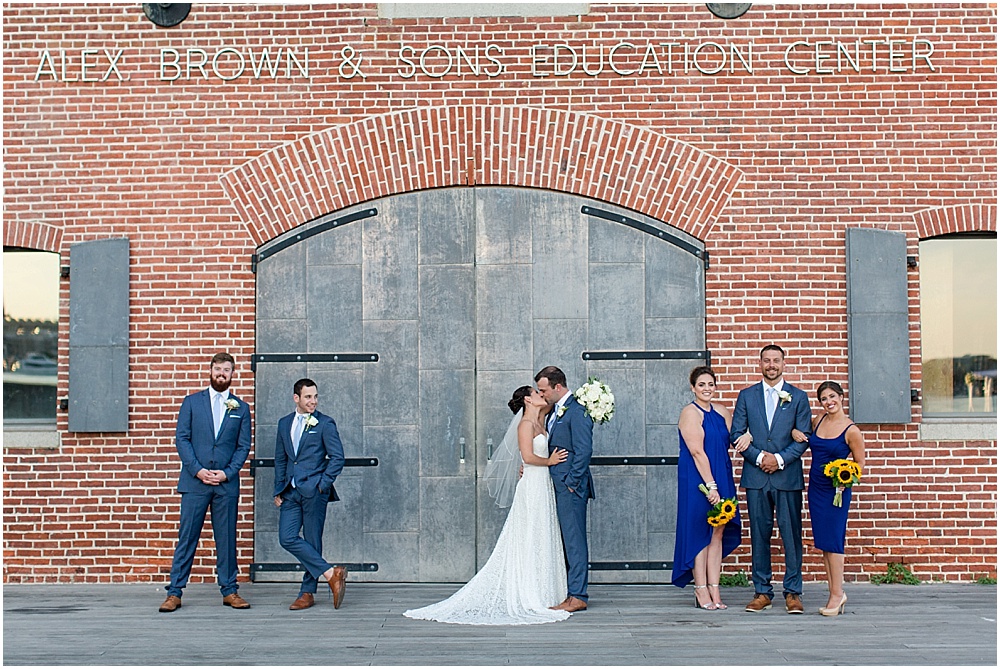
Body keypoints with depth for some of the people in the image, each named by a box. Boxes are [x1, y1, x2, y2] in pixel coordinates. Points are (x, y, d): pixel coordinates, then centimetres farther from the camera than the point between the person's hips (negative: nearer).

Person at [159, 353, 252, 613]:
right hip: (194, 482, -1)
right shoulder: (192, 402, 8)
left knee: (227, 539, 5)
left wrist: (227, 473, -7)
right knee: (186, 538, -1)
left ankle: (229, 591, 14)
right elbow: (181, 439, 2)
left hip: (226, 483, 1)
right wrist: (197, 470, -10)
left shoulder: (241, 408, 10)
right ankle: (174, 592, 4)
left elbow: (244, 446, 7)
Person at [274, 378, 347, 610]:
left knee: (312, 541, -1)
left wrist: (324, 483, -9)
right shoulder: (284, 424, 15)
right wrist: (279, 490, 14)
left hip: (314, 491, -5)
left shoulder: (325, 424, 0)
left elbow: (337, 457, -3)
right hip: (291, 492, 5)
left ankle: (308, 592, 8)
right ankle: (330, 574, -3)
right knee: (287, 538, -7)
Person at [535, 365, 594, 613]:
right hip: (555, 486, 10)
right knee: (564, 541, 12)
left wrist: (572, 482, -15)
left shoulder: (576, 411, -14)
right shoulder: (554, 411, 16)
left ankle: (578, 597, -1)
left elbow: (584, 450, -18)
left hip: (571, 487, -10)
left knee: (574, 540, -6)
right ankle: (568, 592, 19)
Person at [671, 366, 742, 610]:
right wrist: (710, 485, -20)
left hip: (721, 479, 7)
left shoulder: (722, 413, 12)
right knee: (700, 533, -3)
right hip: (696, 480, -7)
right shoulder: (690, 412, -9)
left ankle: (714, 591, 8)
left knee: (718, 534, 5)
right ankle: (701, 591, 2)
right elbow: (697, 451, -15)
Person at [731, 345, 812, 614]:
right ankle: (762, 592, 11)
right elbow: (736, 435, 5)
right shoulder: (746, 396, 10)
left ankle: (793, 592, 7)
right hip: (755, 476, 1)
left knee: (791, 534, -1)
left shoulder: (798, 397, 8)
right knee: (759, 535, 4)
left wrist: (780, 459, -11)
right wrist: (759, 457, -9)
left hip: (788, 476, -1)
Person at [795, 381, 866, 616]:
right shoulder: (818, 421, 6)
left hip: (836, 490, -6)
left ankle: (836, 594, 2)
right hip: (815, 488, 6)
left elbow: (859, 463, -4)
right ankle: (836, 592, 14)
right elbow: (803, 431, 25)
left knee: (833, 539, -6)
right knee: (823, 542, 7)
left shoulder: (851, 431, -9)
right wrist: (795, 432, 2)